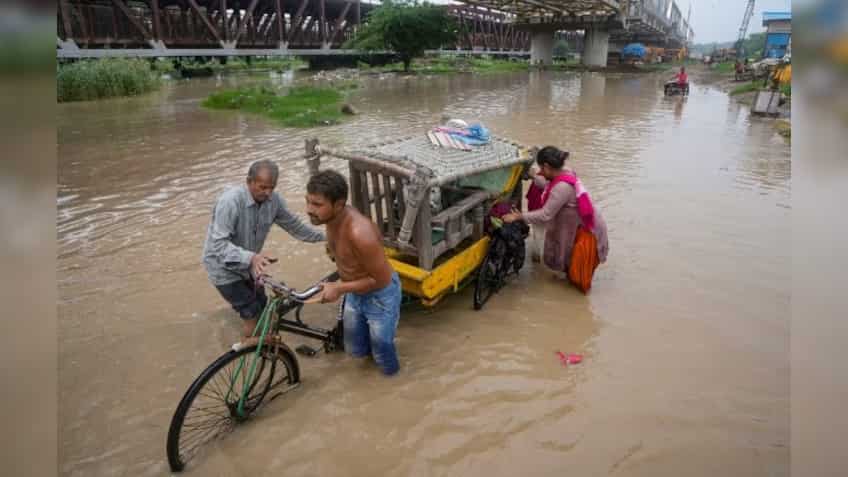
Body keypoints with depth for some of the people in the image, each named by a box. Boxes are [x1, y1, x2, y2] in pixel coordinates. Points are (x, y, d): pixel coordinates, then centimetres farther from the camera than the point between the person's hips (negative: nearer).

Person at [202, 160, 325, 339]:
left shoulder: (273, 199, -12)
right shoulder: (230, 201, -31)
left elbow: (293, 225, 3)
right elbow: (219, 244, -35)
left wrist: (324, 236, 3)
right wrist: (250, 258, -49)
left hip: (248, 266, 6)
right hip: (224, 268, -6)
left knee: (263, 311, 13)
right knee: (253, 316, -6)